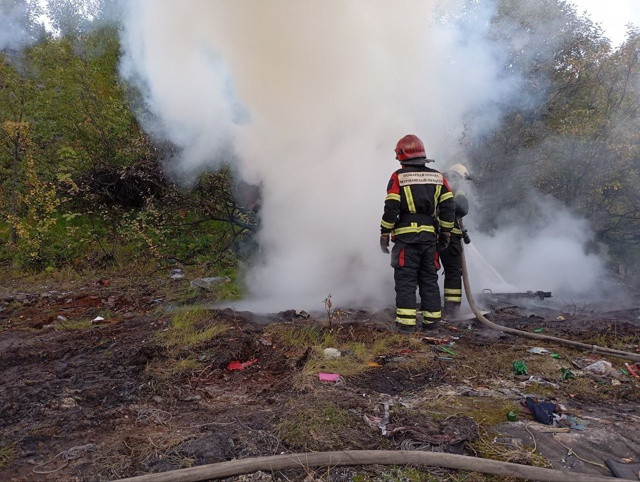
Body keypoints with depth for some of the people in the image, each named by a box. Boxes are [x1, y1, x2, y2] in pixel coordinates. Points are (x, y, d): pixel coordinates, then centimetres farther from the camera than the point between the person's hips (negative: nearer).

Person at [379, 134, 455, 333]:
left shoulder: (398, 177, -3)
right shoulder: (438, 177, 11)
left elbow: (391, 209, -9)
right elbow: (448, 207, 8)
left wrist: (384, 235, 0)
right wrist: (445, 234, 14)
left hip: (406, 237, -4)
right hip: (429, 237, 4)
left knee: (405, 279, 0)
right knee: (429, 279, 13)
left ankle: (406, 322, -2)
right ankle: (431, 318, 18)